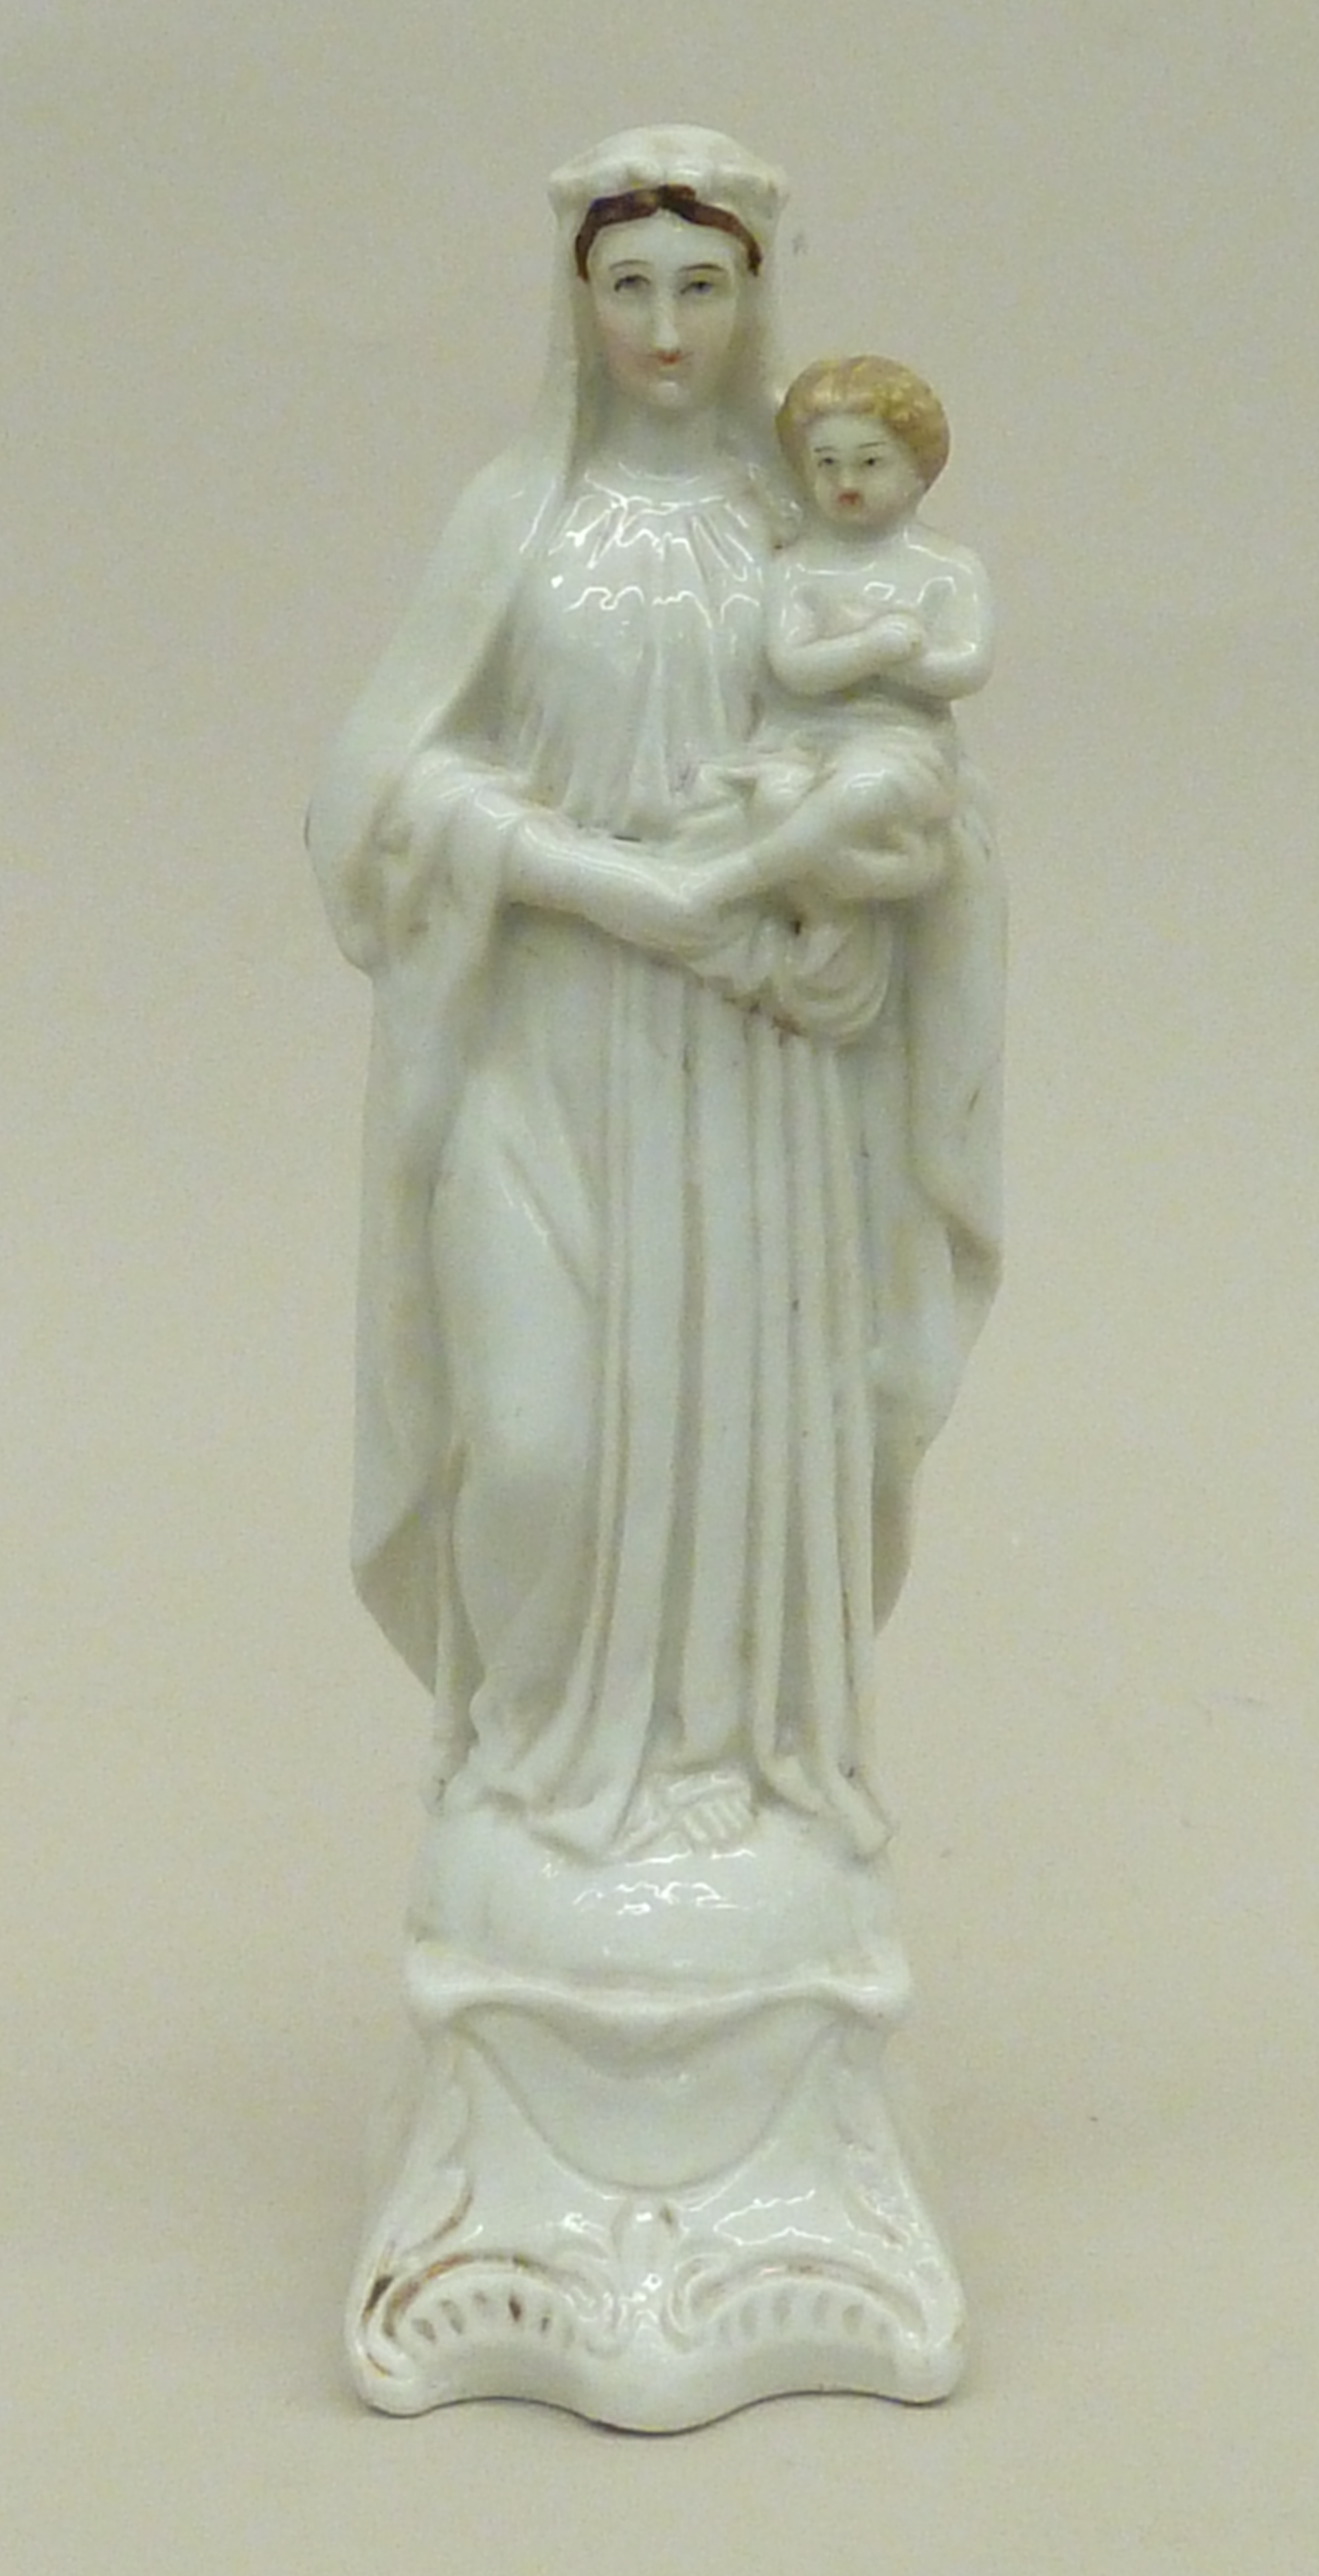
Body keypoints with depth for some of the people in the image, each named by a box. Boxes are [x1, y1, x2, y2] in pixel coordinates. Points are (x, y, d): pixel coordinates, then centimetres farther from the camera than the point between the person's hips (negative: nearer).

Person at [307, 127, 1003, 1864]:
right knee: (537, 1429, -6)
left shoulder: (804, 518, 4)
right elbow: (400, 772, -6)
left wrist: (849, 829, -18)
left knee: (739, 1399, 3)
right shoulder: (516, 512, 0)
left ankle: (732, 1742, 23)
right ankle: (546, 1743, 20)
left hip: (750, 1055, 1)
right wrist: (641, 888, -16)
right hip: (551, 1038, -1)